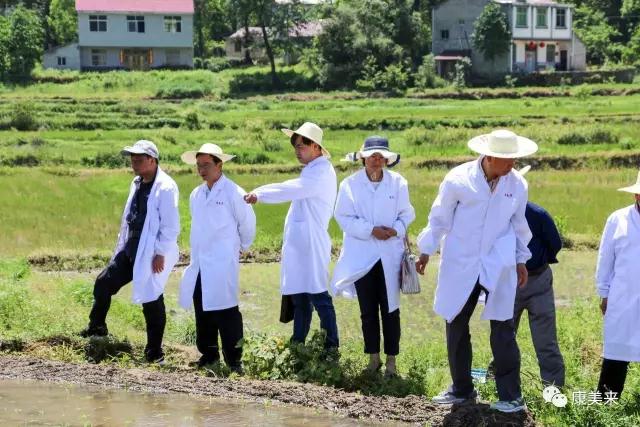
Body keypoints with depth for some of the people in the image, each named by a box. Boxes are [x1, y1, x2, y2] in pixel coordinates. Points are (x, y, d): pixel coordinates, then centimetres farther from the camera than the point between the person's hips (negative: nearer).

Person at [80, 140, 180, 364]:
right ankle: (97, 327, 31)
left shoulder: (165, 187, -17)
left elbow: (171, 225, -19)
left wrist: (160, 253, -19)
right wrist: (121, 243, 18)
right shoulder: (137, 183, 10)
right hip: (129, 249, 8)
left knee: (152, 301, 1)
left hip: (151, 254, -8)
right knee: (103, 283, 11)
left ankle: (154, 352, 13)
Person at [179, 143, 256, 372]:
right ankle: (208, 354, 21)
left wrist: (241, 246, 11)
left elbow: (247, 223, 0)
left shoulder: (233, 193, -8)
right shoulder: (196, 195, 13)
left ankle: (233, 359, -1)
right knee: (202, 311, 10)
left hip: (223, 264, -7)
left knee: (225, 312, -7)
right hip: (199, 264, 7)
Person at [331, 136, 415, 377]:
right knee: (368, 310, 8)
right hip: (362, 256, 0)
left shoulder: (398, 182, 3)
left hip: (390, 255, 0)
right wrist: (371, 230, -15)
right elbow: (343, 217, -4)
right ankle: (373, 358, 20)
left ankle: (391, 360, 11)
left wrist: (395, 230, -16)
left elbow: (406, 213, 4)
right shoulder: (350, 184, 0)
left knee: (390, 309, 2)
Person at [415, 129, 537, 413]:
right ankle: (461, 389, 24)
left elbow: (518, 224, 11)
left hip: (498, 268, 0)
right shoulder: (458, 179, -10)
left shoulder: (517, 184, -3)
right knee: (455, 326, 8)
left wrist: (521, 261, 16)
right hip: (459, 265, 0)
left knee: (503, 329, -2)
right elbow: (440, 217, 1)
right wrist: (426, 252, 6)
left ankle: (510, 397, 5)